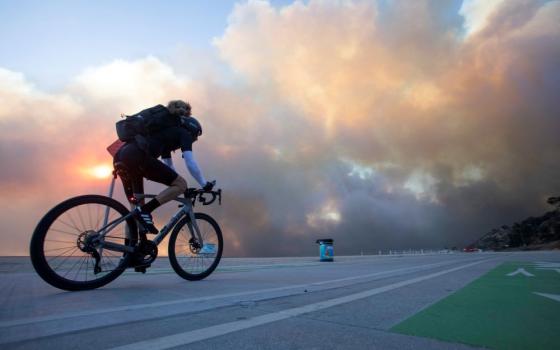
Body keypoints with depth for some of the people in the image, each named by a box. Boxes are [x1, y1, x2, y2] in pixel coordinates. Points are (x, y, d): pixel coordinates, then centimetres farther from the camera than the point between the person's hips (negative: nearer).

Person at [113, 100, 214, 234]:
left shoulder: (168, 132, 36)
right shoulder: (184, 133, 12)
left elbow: (168, 165, 38)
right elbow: (190, 163, -1)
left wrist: (175, 184, 41)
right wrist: (205, 185, 7)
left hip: (121, 156, 9)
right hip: (137, 157, -9)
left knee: (136, 205, 18)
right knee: (181, 184, -2)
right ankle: (144, 211, -9)